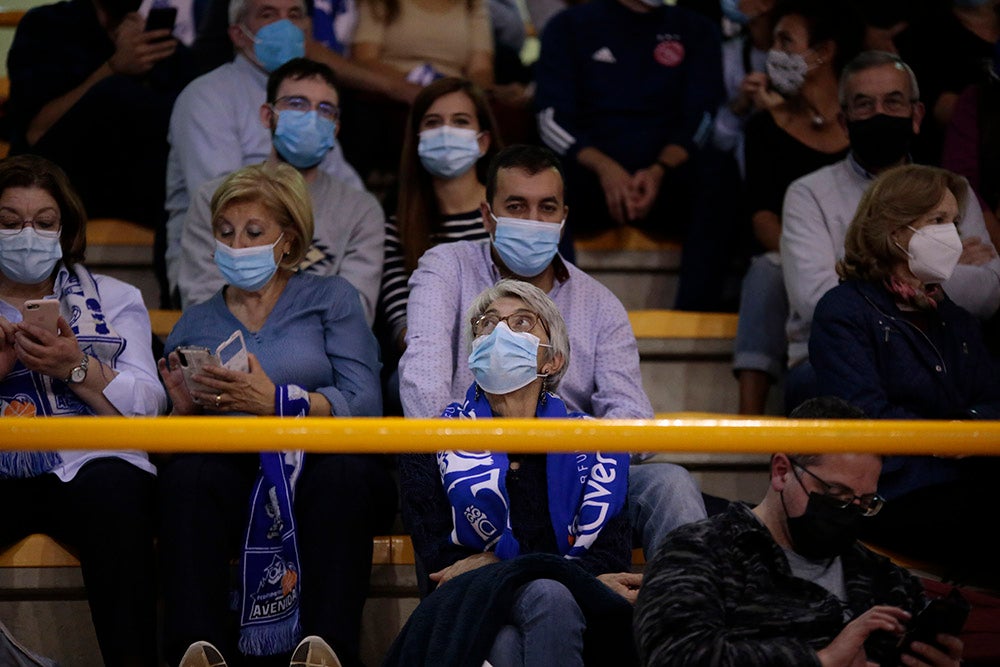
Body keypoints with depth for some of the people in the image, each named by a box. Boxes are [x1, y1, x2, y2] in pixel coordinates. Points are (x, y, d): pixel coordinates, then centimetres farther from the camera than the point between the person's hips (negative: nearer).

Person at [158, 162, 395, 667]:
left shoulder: (330, 298, 15)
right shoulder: (194, 324, 23)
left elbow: (365, 407, -1)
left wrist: (275, 400, -15)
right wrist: (185, 410, -5)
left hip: (320, 461, -1)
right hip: (232, 475, 2)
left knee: (344, 474, -38)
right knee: (186, 477, -34)